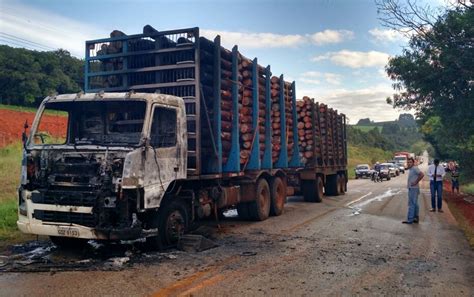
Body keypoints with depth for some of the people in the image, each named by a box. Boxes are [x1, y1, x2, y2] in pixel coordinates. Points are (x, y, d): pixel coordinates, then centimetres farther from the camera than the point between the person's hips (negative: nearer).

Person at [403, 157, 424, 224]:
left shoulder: (414, 168, -15)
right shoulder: (411, 169, 15)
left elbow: (422, 175, -26)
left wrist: (416, 182, -21)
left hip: (413, 188, -10)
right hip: (411, 188, 10)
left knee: (411, 204, -8)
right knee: (414, 204, 14)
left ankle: (410, 219, -6)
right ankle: (416, 218, 20)